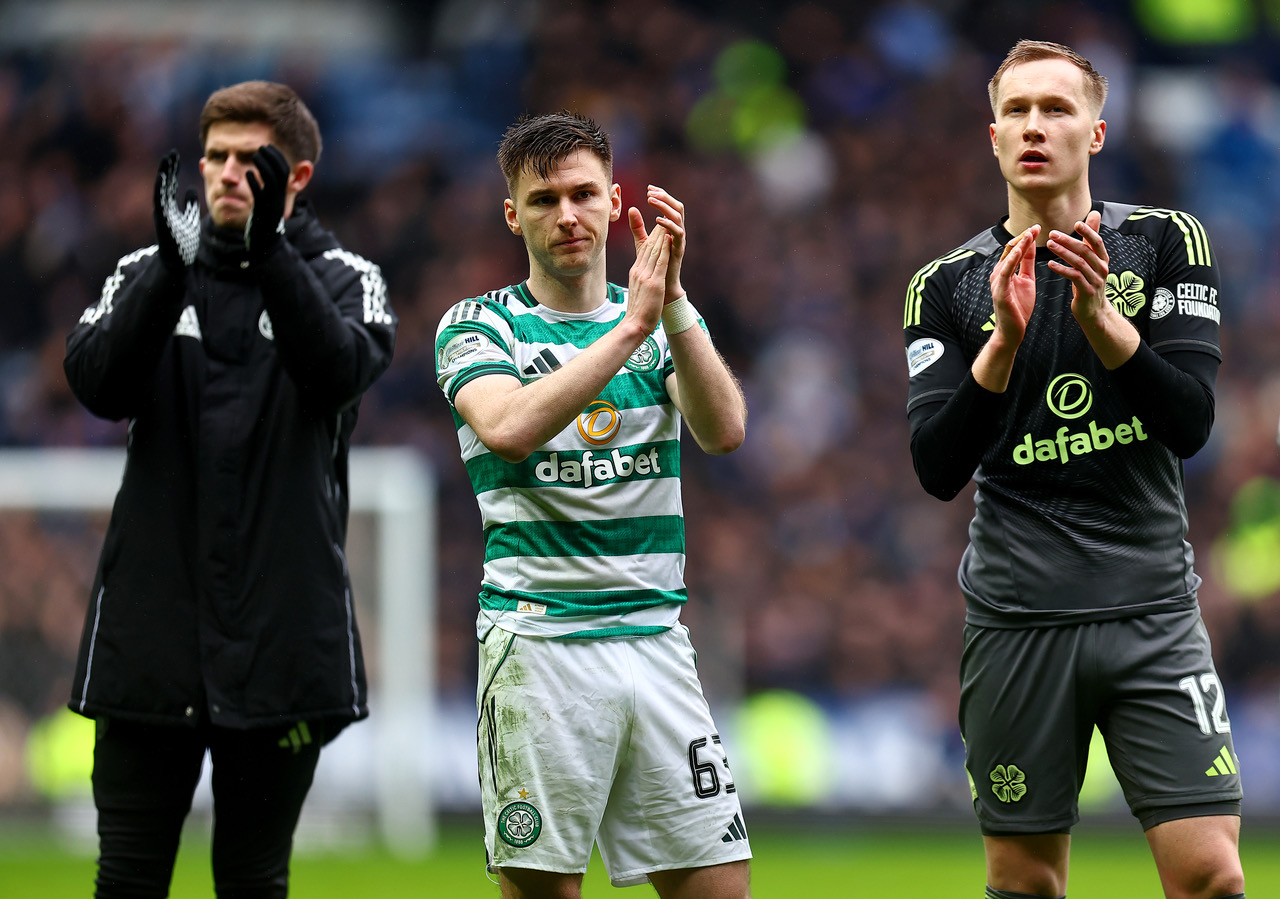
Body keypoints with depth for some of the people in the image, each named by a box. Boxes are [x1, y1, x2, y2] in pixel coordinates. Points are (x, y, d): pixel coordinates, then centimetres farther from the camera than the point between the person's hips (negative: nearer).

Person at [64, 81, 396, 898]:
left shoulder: (344, 279, 4)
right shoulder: (148, 274, 9)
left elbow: (341, 371, -17)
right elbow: (99, 385, -9)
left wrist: (267, 250, -28)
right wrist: (173, 266, -22)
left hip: (280, 636, -1)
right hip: (150, 628, 1)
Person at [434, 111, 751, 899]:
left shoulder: (667, 324, 13)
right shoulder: (480, 325, 3)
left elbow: (724, 430, -6)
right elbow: (508, 429, -18)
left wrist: (672, 302, -18)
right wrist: (630, 327, -21)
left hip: (655, 636, 3)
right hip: (538, 640, -3)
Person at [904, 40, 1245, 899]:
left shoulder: (1166, 241, 4)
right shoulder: (947, 284, 5)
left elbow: (1190, 422, -5)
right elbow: (938, 470, -5)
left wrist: (1101, 318, -19)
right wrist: (1005, 339, -17)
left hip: (1152, 607, -1)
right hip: (1016, 617, 1)